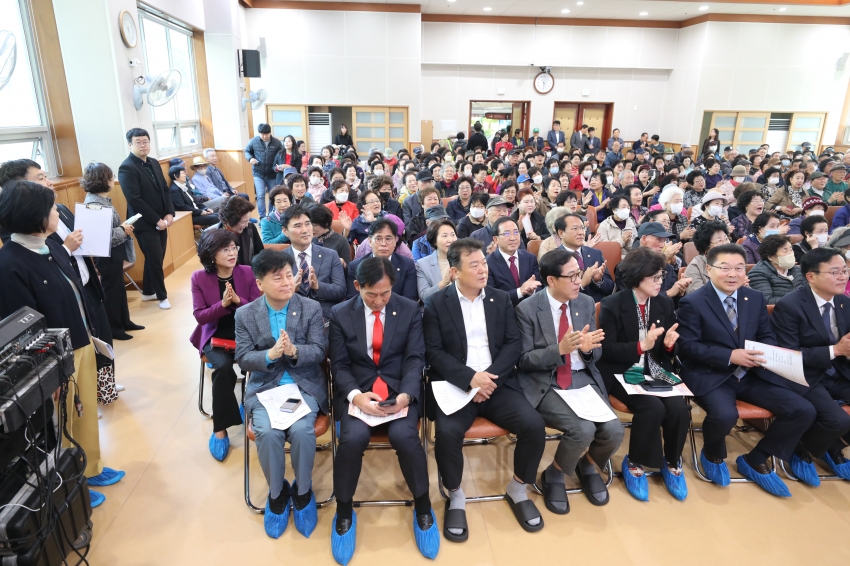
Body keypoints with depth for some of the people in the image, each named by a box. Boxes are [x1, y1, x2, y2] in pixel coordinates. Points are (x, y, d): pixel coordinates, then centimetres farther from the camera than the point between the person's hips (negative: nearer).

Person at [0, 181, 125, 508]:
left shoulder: (52, 246, 1)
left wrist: (94, 332, 14)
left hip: (82, 344, 8)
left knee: (87, 411, 22)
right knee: (63, 423, 12)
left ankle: (90, 468, 43)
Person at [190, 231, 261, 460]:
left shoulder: (247, 272, -3)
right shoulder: (199, 278, -4)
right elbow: (199, 316, -7)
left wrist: (238, 300, -22)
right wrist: (222, 304, -23)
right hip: (216, 337, -1)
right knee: (224, 368, -30)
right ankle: (220, 429, -13)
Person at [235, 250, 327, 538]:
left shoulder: (312, 308, -2)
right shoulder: (245, 314, 1)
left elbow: (320, 351, -5)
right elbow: (243, 358, -2)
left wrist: (294, 351, -26)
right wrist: (270, 355, -23)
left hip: (304, 384, -1)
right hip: (264, 386, 1)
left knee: (301, 430, -27)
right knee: (268, 432, -26)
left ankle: (303, 491, 3)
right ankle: (277, 492, 4)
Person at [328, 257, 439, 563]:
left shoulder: (410, 310, 1)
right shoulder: (340, 314, 1)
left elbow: (415, 359, -3)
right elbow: (339, 365, -1)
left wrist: (405, 394, -21)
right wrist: (355, 395, -20)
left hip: (400, 388, 0)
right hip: (357, 389, 0)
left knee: (404, 435, -28)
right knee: (353, 437, -28)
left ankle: (422, 507, 0)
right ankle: (344, 511, 0)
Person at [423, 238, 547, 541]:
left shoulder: (501, 299, 10)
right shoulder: (436, 303, 0)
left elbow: (514, 344, 4)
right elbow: (434, 352, -6)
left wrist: (490, 377, -12)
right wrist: (470, 378, -19)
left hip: (497, 382, 3)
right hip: (455, 385, -3)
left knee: (534, 424, -19)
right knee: (448, 432, -30)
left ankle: (517, 489, 9)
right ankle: (456, 496, 0)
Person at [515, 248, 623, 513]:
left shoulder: (586, 303, 5)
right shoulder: (527, 309, -11)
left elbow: (595, 355, 11)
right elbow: (523, 361, -10)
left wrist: (588, 347, -15)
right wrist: (559, 349, -25)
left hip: (583, 379, 5)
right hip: (545, 385, -5)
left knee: (614, 431, -16)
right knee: (583, 430, -27)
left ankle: (588, 467, 20)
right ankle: (553, 476, 6)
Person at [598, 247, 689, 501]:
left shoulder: (665, 303, 5)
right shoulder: (612, 305, -10)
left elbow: (667, 353, 11)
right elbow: (607, 350, -13)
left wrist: (669, 344, -13)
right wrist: (641, 346, -24)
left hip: (656, 370, 5)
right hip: (623, 372, -4)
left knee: (679, 408, -22)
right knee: (653, 407, -29)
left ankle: (672, 463, 7)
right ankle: (634, 463, -3)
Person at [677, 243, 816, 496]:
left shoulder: (756, 298, 10)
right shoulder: (692, 303, -10)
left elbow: (767, 336, 14)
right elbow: (688, 347, -13)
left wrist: (763, 352, -11)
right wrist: (729, 356, -22)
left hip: (753, 374, 6)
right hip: (711, 376, -6)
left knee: (804, 411, -8)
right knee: (725, 415, -34)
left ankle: (754, 461, 12)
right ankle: (712, 456, 5)